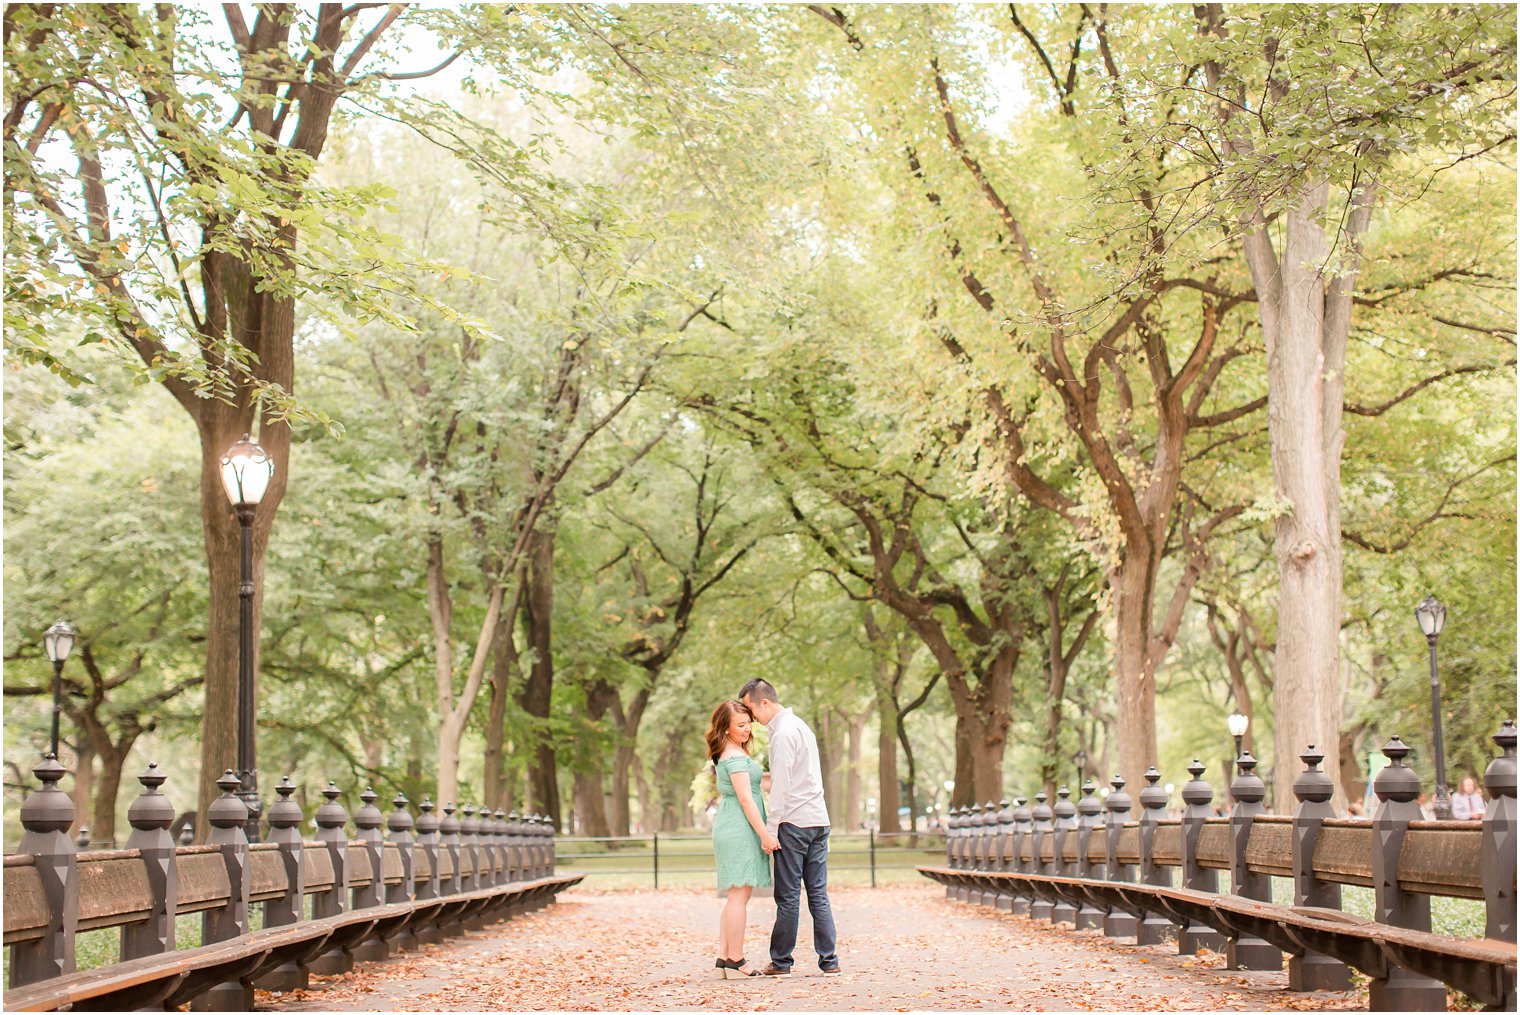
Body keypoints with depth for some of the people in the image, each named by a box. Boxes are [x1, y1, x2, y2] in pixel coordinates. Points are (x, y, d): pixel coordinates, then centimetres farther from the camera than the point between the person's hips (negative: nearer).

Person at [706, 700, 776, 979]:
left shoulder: (726, 755, 18)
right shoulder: (736, 757, -13)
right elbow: (745, 799, -17)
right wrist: (764, 834, -16)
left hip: (728, 828, 10)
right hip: (740, 829, -10)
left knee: (737, 897, 11)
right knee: (740, 895, -8)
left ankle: (724, 958, 10)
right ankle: (735, 961, -8)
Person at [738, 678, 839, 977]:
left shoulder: (783, 733, -12)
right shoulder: (800, 725, 18)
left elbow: (781, 787, -15)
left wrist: (771, 831, -14)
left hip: (794, 822, -9)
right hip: (818, 819, 9)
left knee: (788, 896, -2)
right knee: (818, 893, 7)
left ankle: (781, 961, 4)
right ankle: (829, 960, 5)